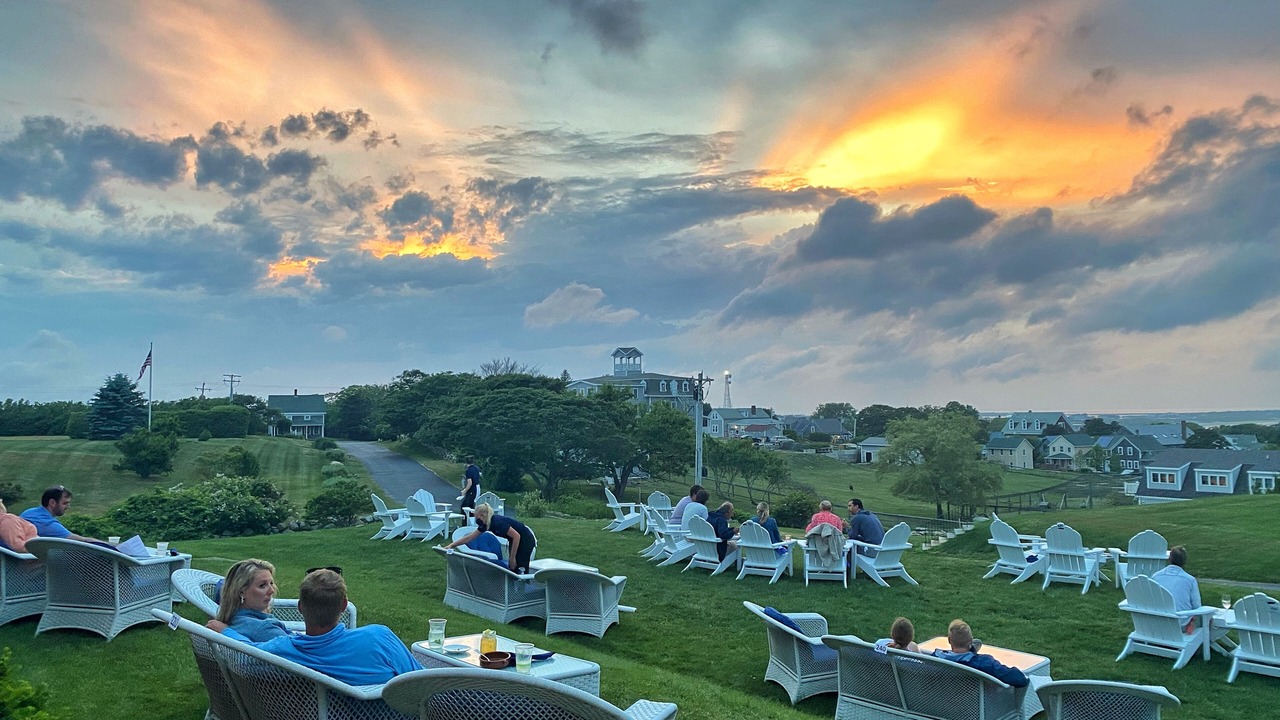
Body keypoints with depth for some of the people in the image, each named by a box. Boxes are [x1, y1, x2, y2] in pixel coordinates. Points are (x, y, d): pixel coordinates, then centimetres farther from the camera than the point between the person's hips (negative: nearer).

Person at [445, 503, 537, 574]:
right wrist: (451, 545, 3)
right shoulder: (485, 525, -3)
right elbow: (469, 537, 5)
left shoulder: (498, 522, -29)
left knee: (520, 571, -8)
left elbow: (516, 536, -29)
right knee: (511, 569, 8)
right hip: (515, 540, 9)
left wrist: (512, 557, -22)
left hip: (525, 540, -9)